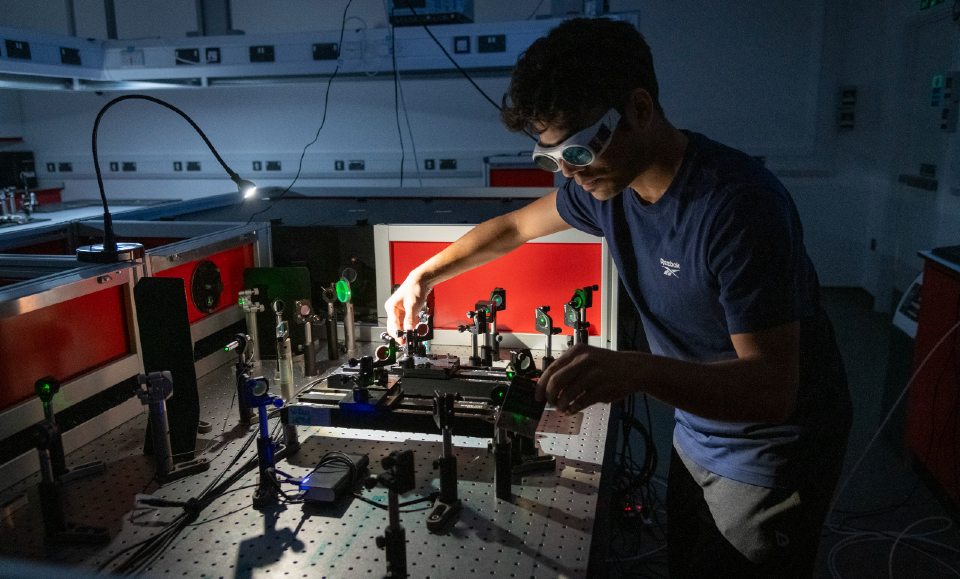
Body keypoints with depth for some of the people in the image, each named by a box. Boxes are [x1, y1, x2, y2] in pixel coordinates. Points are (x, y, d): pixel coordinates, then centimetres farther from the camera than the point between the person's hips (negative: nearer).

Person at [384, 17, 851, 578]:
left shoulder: (739, 204, -31)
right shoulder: (608, 182, -8)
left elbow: (772, 389, -31)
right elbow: (515, 226, 10)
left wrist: (637, 370, -46)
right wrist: (424, 275, 9)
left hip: (770, 454, -6)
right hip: (696, 436, 6)